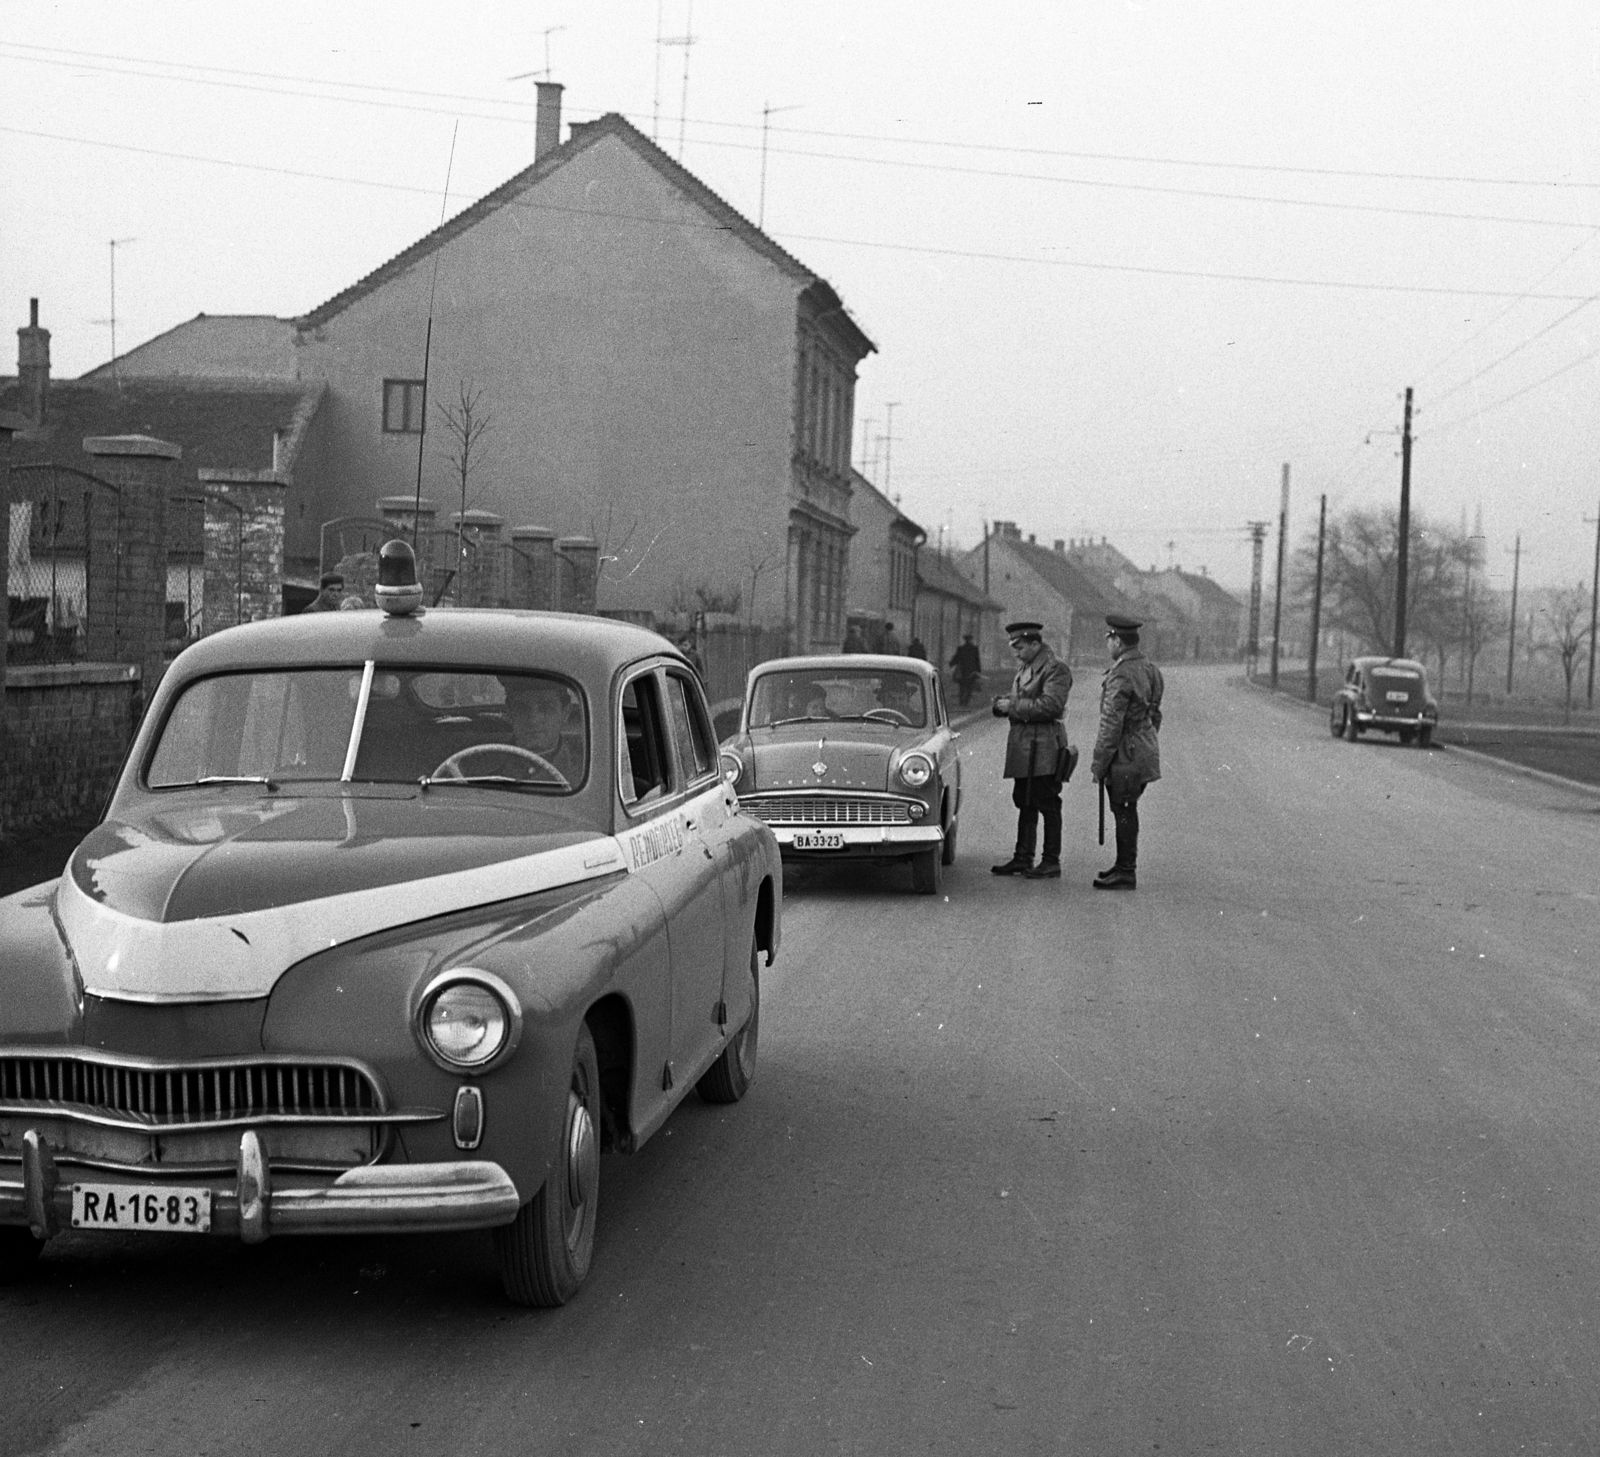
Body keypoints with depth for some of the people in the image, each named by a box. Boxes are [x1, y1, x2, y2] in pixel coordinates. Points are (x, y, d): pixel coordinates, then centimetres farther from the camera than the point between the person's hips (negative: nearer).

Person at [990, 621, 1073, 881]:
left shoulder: (1055, 669, -12)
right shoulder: (1024, 668, 17)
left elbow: (1050, 706, -21)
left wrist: (1014, 706, -18)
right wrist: (1003, 703, 1)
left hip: (1043, 748, -9)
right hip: (1023, 747, 9)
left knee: (1047, 806, -4)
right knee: (1025, 804, 13)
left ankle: (1051, 862, 1)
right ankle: (1022, 858, 18)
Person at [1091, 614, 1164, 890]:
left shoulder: (1121, 676, -20)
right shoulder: (1149, 669, 10)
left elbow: (1111, 725, -20)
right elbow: (1154, 714, 18)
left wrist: (1099, 764, -14)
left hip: (1125, 757, -9)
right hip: (1144, 751, 9)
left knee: (1124, 813, -2)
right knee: (1127, 812, 17)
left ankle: (1125, 874, 4)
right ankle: (1125, 866, 27)